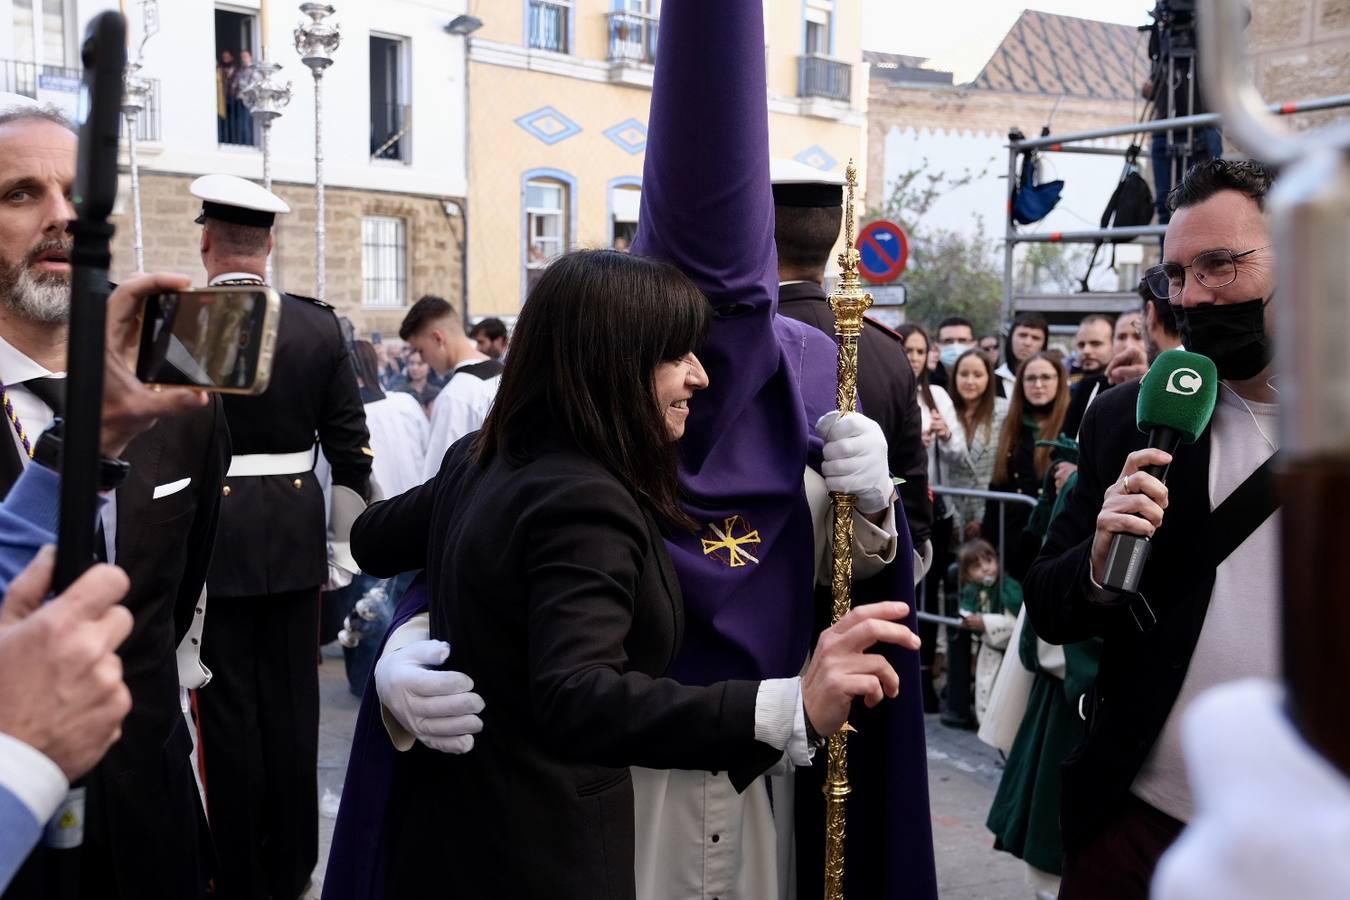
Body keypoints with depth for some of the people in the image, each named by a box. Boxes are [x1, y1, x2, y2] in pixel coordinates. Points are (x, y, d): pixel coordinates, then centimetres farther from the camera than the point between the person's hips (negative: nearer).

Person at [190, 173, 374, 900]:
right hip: (295, 533, 3)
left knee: (227, 706, 6)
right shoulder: (320, 326, 1)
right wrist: (344, 543, 11)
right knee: (291, 702, 11)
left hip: (209, 535, -3)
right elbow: (351, 449, 3)